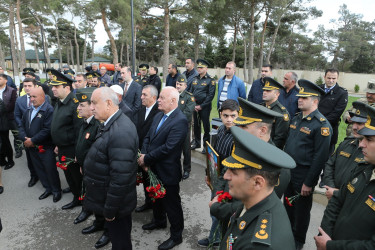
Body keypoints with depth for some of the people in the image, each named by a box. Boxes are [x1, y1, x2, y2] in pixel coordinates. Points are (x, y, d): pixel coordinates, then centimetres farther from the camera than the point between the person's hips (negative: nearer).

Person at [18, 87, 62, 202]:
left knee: (50, 170, 3)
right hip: (31, 147, 7)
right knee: (39, 170, 17)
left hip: (45, 148, -7)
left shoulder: (49, 110, -15)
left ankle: (56, 190, 21)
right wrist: (25, 138, -5)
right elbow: (22, 125, 12)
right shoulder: (29, 109, 10)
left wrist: (32, 140, -18)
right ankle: (48, 188, 33)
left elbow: (47, 130, -22)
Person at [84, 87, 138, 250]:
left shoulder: (121, 132, -31)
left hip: (116, 204, -9)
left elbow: (120, 178, -30)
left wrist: (110, 210, -21)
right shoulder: (111, 124, 2)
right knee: (120, 237, 28)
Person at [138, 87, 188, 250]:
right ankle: (159, 221, 53)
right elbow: (148, 137, 7)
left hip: (168, 171, -8)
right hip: (154, 168, 8)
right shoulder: (159, 116, 6)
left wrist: (146, 158, -19)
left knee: (171, 203, 9)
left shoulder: (180, 121, -22)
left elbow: (168, 147, -27)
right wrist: (143, 156, -10)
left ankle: (176, 235, 30)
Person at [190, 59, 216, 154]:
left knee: (206, 125, 2)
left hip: (205, 107, -5)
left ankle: (206, 145, 13)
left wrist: (201, 106, -12)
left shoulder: (210, 80, -7)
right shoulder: (195, 79, 10)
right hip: (195, 106, 5)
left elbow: (211, 95, -12)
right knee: (196, 125, 13)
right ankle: (196, 142, 28)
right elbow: (191, 92, 12)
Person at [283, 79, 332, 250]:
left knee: (302, 209, 12)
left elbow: (320, 157, -19)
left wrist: (309, 183, -17)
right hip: (288, 171, 7)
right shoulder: (296, 119, 7)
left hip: (304, 175, -7)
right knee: (288, 204, 21)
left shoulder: (321, 125, -18)